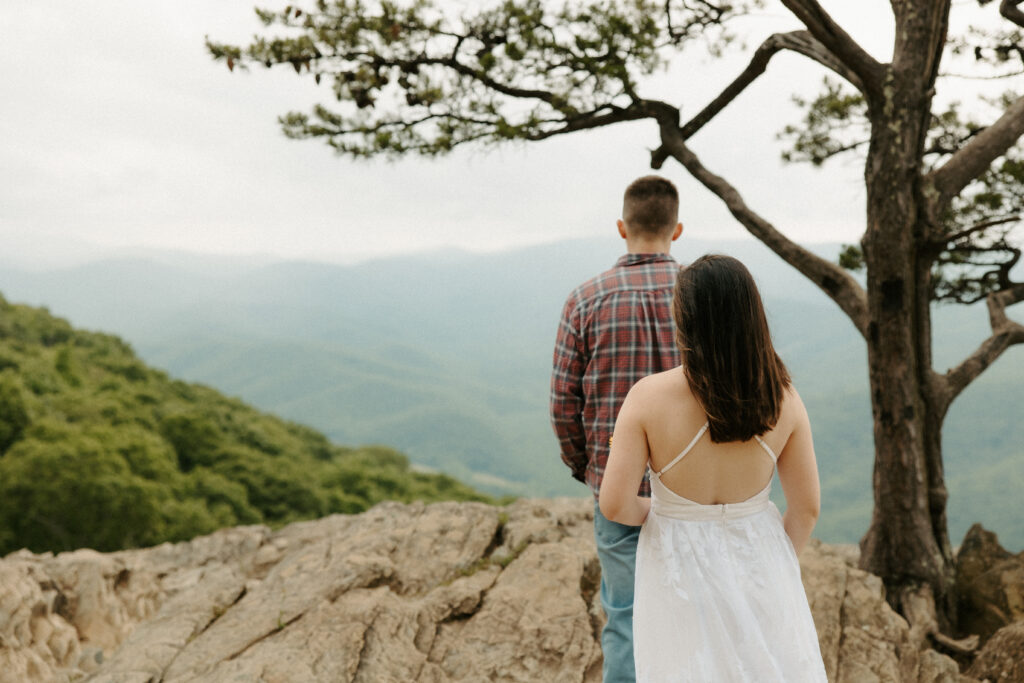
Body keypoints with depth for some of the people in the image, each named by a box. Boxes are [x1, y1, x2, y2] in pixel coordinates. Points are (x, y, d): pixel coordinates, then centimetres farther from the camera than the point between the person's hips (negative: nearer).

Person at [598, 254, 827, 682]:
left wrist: (647, 511, 3)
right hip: (756, 564, 2)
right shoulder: (782, 399, -13)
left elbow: (614, 504, -19)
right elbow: (806, 506, -4)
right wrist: (782, 564, 13)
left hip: (680, 568, -2)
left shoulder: (648, 396, -21)